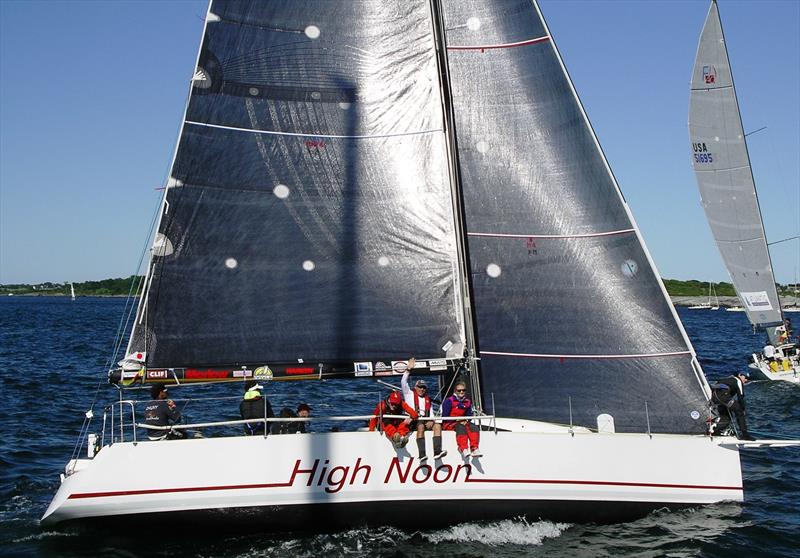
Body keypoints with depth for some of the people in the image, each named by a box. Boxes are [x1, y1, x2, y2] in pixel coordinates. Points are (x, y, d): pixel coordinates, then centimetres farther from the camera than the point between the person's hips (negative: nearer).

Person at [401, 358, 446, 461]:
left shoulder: (427, 399, 28)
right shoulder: (410, 394, 16)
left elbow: (430, 412, 21)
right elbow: (403, 382, 3)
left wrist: (431, 421, 0)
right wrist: (409, 369, -2)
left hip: (425, 420, 5)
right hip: (413, 421, -5)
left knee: (437, 425, -22)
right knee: (421, 426, -36)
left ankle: (437, 452, -34)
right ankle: (422, 455, -44)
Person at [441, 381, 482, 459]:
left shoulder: (467, 402, 14)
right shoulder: (449, 401, -5)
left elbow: (469, 415, 15)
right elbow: (445, 416, -9)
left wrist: (466, 421, -9)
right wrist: (457, 420, -16)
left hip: (462, 422, 5)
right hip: (450, 424, -5)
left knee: (473, 427, -25)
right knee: (461, 427, -37)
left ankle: (474, 449, -36)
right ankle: (464, 449, -51)